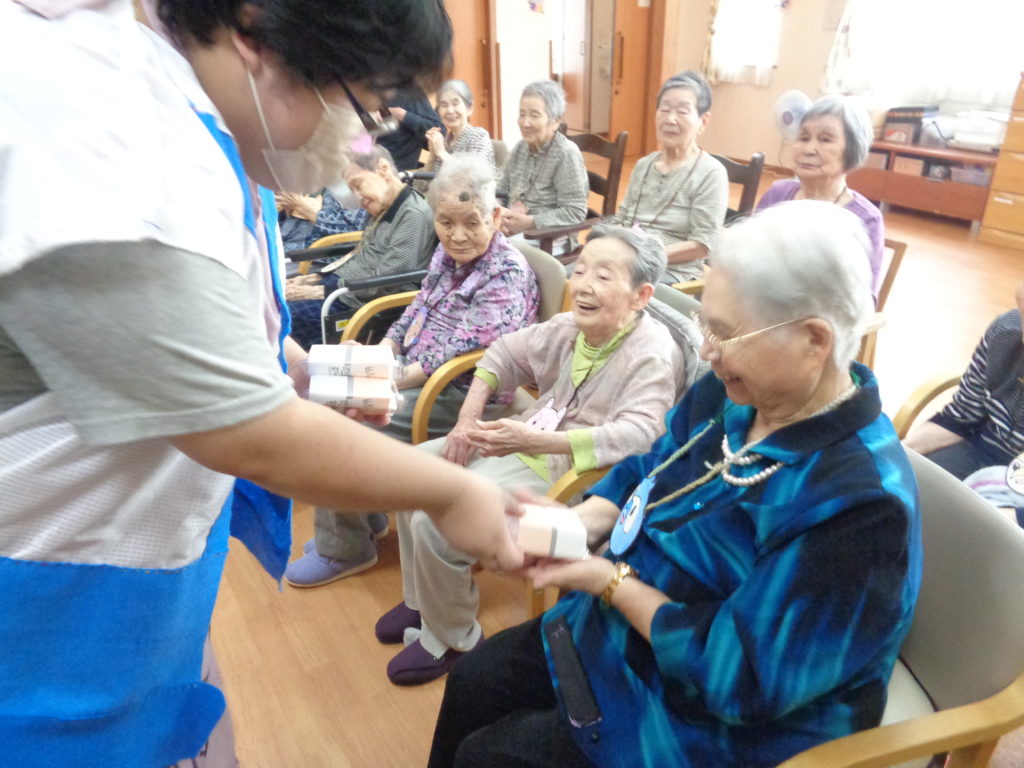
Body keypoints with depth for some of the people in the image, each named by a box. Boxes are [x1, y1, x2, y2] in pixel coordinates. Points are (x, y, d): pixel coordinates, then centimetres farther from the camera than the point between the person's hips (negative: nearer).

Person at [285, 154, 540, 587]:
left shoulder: (507, 275, -19)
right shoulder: (448, 253, 6)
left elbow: (459, 352, -25)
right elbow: (417, 311, 14)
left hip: (461, 394, -9)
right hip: (414, 371, 9)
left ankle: (344, 550, 5)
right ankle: (366, 518, 17)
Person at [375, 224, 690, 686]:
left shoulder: (652, 353, -21)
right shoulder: (570, 326, 0)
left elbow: (636, 436, -34)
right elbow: (507, 353, 13)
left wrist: (532, 440, -43)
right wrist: (468, 416, -2)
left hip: (571, 471, -8)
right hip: (522, 441, 9)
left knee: (434, 523, -19)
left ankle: (450, 638, 10)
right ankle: (423, 600, 25)